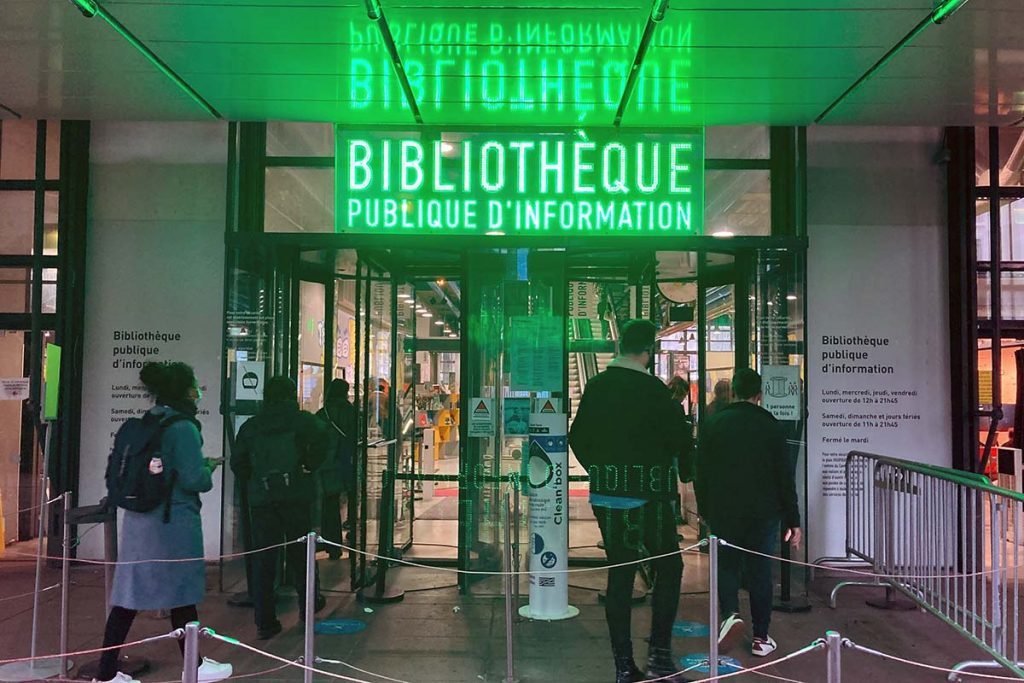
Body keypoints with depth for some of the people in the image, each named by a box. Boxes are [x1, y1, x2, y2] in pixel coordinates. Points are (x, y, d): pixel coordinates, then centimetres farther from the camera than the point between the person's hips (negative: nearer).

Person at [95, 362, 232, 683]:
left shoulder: (146, 423, 9)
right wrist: (208, 467, 2)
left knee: (129, 594, 9)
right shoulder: (184, 427, -15)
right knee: (182, 594, 7)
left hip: (138, 518, 7)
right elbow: (194, 480, -20)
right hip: (173, 521, -7)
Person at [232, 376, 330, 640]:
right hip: (296, 495, -2)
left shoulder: (250, 425, 12)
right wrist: (308, 467, -4)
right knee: (300, 552, 14)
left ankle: (265, 622, 6)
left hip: (260, 497, 2)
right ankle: (308, 604, 27)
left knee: (263, 558, 5)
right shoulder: (302, 420, 2)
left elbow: (238, 462, 7)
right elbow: (320, 439, -17)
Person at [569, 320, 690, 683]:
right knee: (668, 567, 11)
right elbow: (676, 441, -10)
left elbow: (578, 439, 9)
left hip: (606, 494, 5)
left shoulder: (595, 387, 4)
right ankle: (659, 653, 5)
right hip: (647, 495, -5)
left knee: (619, 573, 10)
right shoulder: (654, 390, -13)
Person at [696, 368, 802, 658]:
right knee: (760, 572, 10)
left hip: (723, 512, 0)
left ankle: (730, 614, -10)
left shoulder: (712, 424, -1)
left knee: (726, 565, 14)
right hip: (764, 512, 0)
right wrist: (793, 520, 3)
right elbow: (785, 477, -2)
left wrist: (704, 510, 11)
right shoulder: (771, 426, -4)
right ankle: (761, 638, 16)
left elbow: (701, 473, 1)